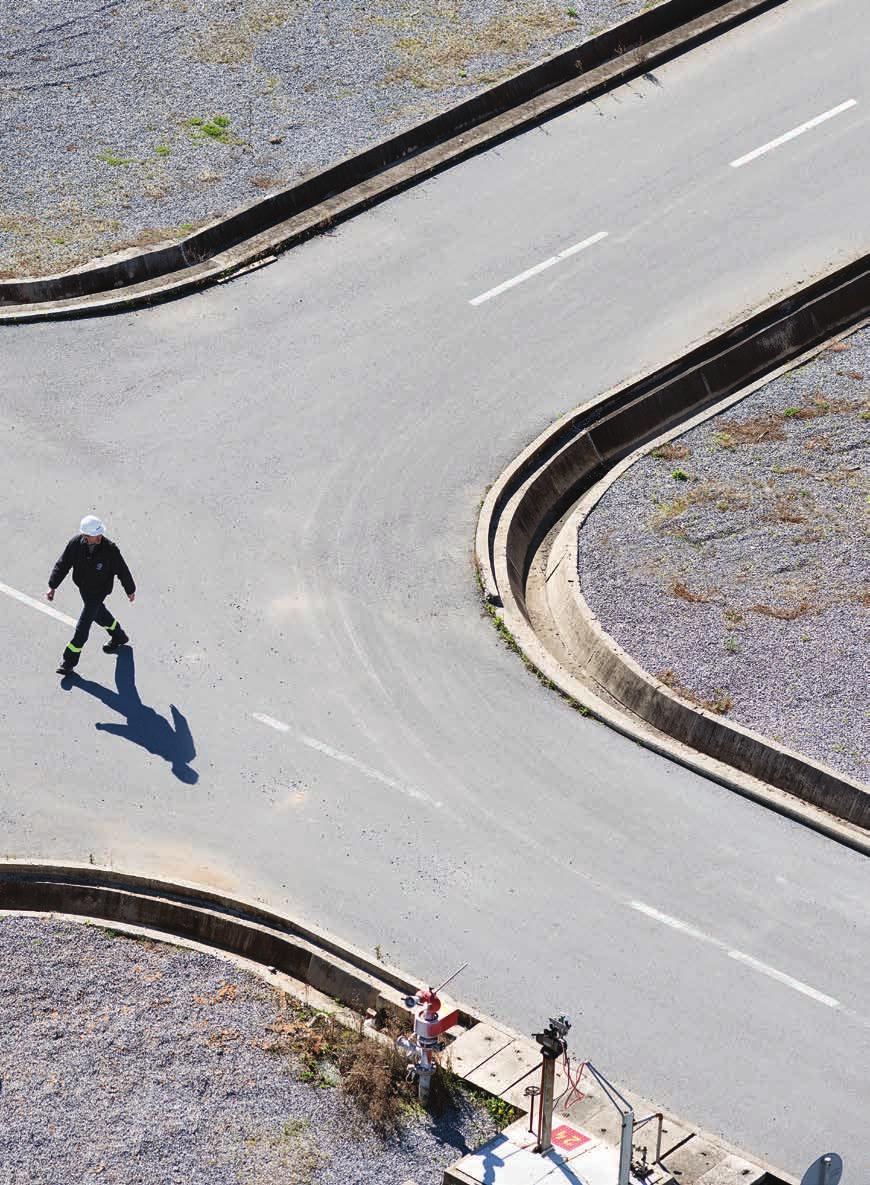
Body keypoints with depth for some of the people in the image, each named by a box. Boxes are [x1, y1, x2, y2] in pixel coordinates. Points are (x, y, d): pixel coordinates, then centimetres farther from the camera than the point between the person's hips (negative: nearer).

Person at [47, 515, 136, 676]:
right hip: (83, 588, 6)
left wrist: (130, 590, 0)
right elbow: (62, 564, -12)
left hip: (98, 592, -6)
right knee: (99, 614, 28)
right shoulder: (77, 542, -19)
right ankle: (119, 637, 54)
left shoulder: (110, 550, -29)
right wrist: (52, 587, -16)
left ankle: (69, 661, 8)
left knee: (82, 626, -5)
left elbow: (122, 571, -13)